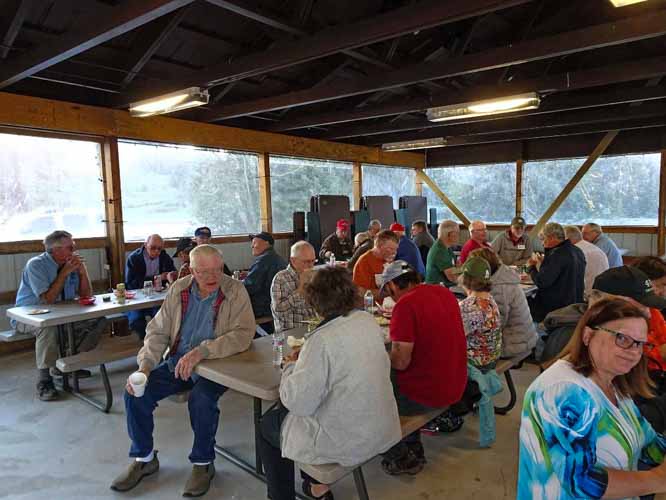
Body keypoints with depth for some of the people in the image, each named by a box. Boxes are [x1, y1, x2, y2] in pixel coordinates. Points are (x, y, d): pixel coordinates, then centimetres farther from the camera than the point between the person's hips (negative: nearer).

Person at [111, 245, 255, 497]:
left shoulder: (235, 291, -14)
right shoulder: (178, 289, -1)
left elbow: (243, 334, -25)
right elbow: (158, 331, 3)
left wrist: (201, 351, -34)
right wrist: (145, 366, -12)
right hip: (177, 360, 5)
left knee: (201, 399, -31)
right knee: (135, 393, -9)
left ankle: (203, 463, -1)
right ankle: (144, 458, 17)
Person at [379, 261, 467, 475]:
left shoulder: (405, 305, -22)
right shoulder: (445, 293, 3)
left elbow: (401, 362, -23)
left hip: (427, 394, -8)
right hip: (455, 385, 8)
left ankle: (399, 458, 24)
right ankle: (414, 450, 34)